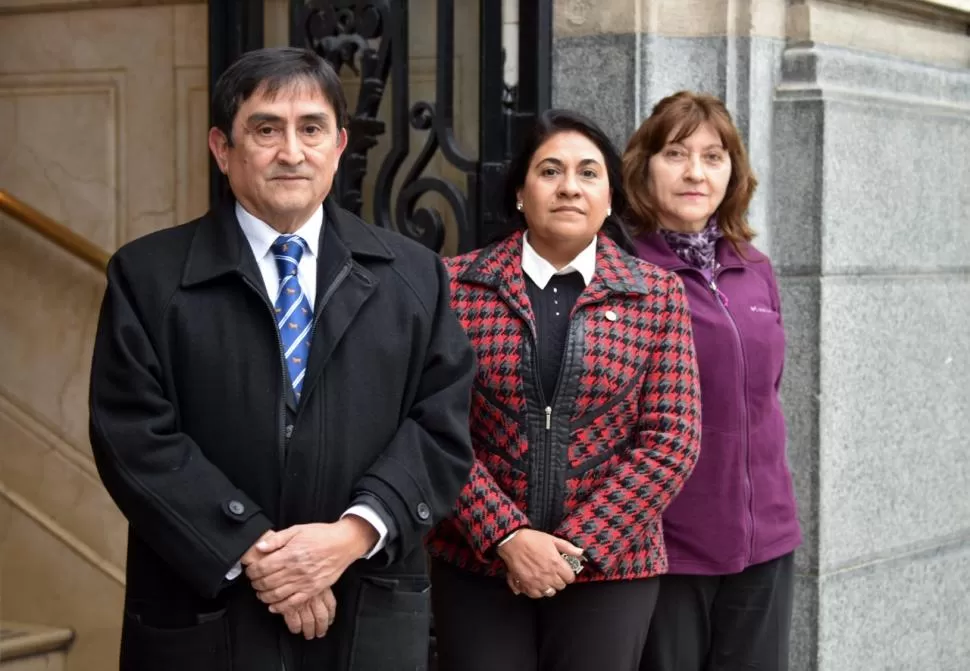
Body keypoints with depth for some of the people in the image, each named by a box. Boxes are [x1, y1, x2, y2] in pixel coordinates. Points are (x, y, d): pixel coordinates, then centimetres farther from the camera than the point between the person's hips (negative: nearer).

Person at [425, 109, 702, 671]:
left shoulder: (656, 295, 2)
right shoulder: (458, 286, 0)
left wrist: (578, 546, -10)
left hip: (609, 567, 1)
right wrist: (506, 536, -14)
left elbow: (672, 439, -3)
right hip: (478, 563, 0)